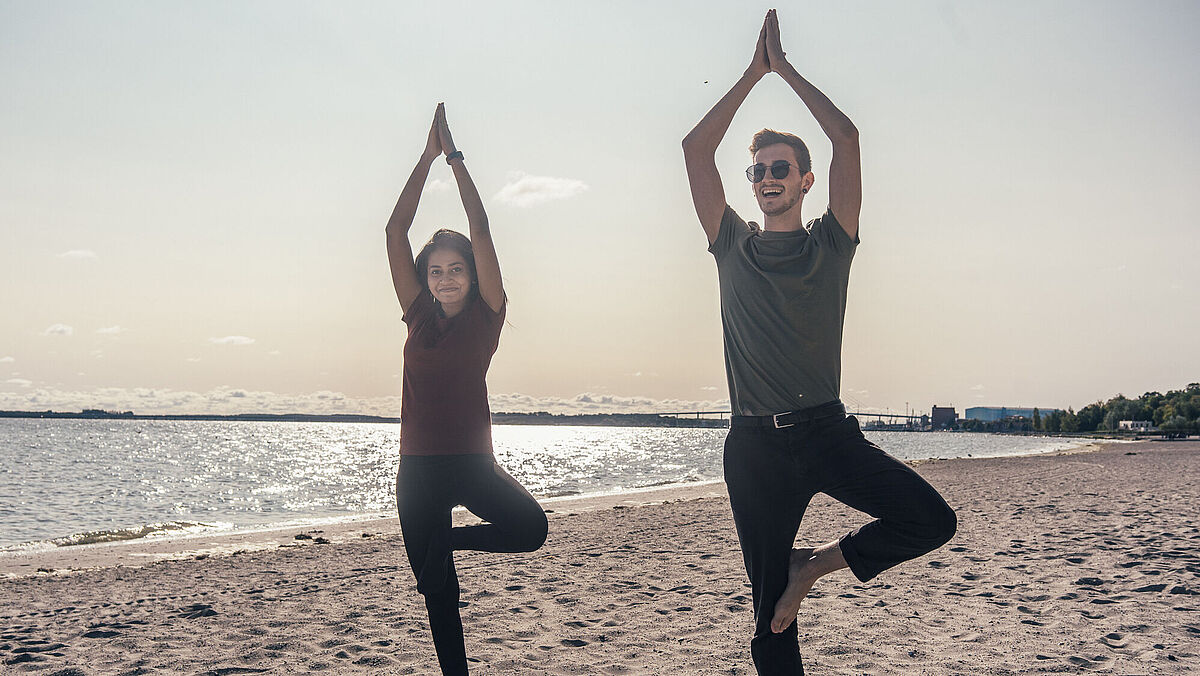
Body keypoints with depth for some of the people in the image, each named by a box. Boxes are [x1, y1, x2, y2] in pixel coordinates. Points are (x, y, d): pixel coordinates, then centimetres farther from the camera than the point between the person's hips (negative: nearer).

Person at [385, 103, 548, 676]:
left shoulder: (485, 314, -1)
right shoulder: (417, 315, 6)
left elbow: (480, 230, -8)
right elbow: (395, 230, 1)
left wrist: (454, 157, -5)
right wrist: (427, 157, 0)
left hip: (473, 461, -2)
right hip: (419, 466, 2)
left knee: (531, 528, -25)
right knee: (439, 592, 5)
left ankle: (449, 540, 3)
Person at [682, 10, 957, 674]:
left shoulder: (829, 244, 7)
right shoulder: (733, 247, 11)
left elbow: (846, 137, -1)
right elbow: (696, 148, 3)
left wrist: (786, 68, 5)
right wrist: (753, 73, 5)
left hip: (827, 431, 0)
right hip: (755, 445, 0)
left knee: (933, 520, -19)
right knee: (770, 614, 2)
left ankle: (819, 561, 3)